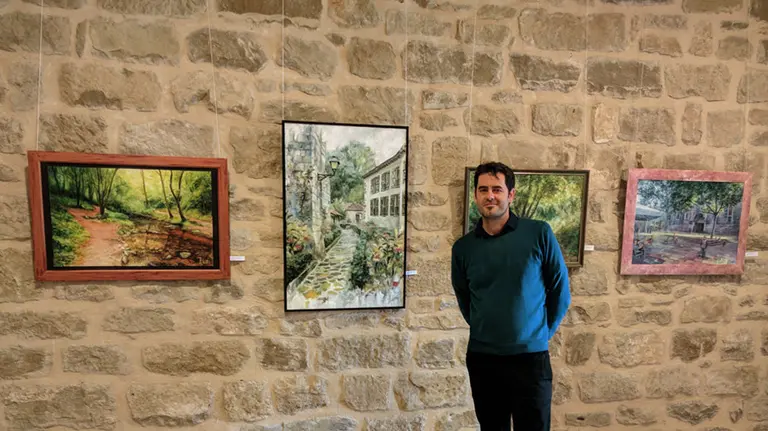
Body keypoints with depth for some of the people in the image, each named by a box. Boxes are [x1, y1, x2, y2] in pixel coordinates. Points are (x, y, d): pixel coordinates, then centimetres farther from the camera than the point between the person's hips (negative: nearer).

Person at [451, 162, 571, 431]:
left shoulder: (539, 234, -7)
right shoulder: (462, 247, -1)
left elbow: (560, 291, 1)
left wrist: (543, 333, 5)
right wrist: (484, 331, 10)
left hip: (530, 357, -2)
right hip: (481, 359, 2)